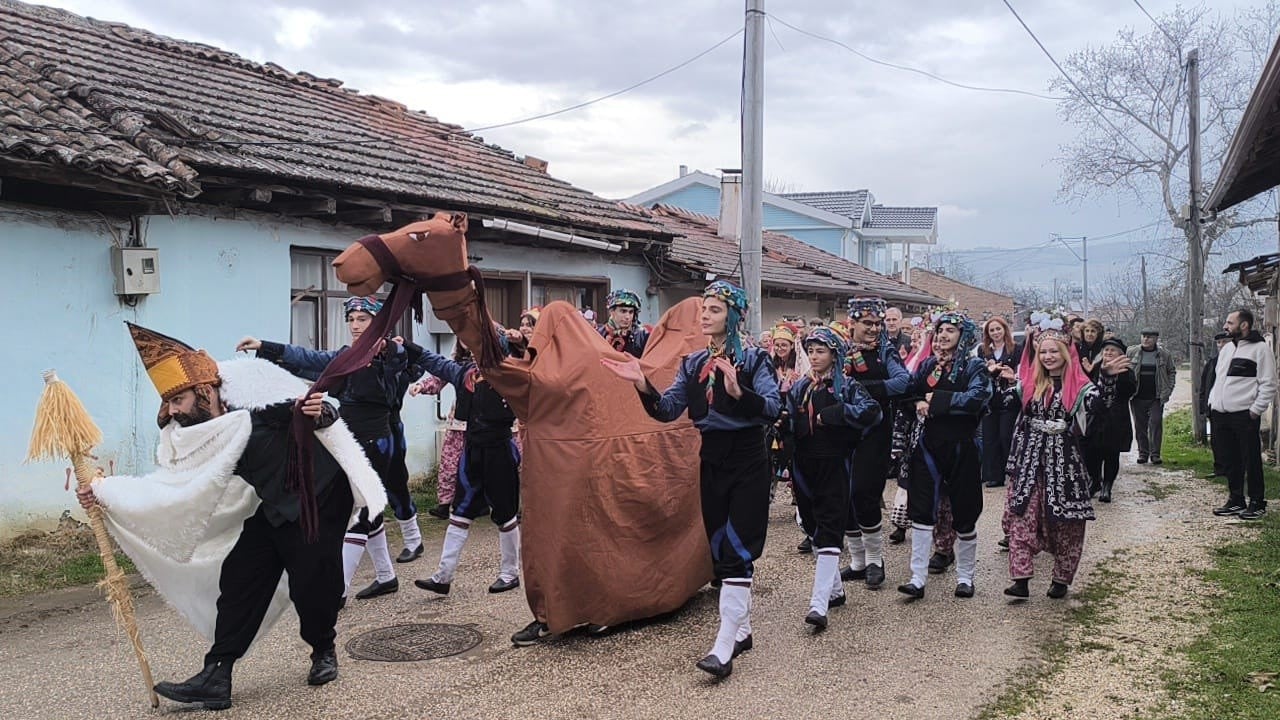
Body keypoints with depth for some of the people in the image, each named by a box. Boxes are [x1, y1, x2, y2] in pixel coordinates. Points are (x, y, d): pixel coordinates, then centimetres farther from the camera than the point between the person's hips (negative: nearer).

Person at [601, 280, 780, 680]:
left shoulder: (754, 360, -7)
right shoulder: (692, 364, 8)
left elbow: (772, 408, -20)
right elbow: (668, 410, 2)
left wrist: (738, 392, -37)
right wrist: (642, 384, -15)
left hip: (747, 464, -6)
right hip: (711, 463, 6)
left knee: (737, 550, -10)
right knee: (719, 549, 11)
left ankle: (724, 646, -13)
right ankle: (742, 630, 25)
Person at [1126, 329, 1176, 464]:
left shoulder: (1164, 354, 3)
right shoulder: (1131, 352, 1)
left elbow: (1172, 372, 12)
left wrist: (1168, 390, 2)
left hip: (1156, 397, -1)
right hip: (1137, 397, 1)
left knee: (1156, 424, -5)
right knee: (1140, 426, 5)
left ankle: (1155, 453, 1)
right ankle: (1143, 453, 14)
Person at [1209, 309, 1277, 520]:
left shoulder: (1259, 348, -7)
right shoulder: (1227, 348, 16)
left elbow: (1268, 384, -9)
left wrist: (1255, 410, -13)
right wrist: (1212, 401, 12)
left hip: (1245, 415, -7)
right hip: (1222, 414, 7)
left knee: (1252, 461, 0)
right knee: (1231, 461, 12)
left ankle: (1257, 503, 8)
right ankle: (1236, 501, 20)